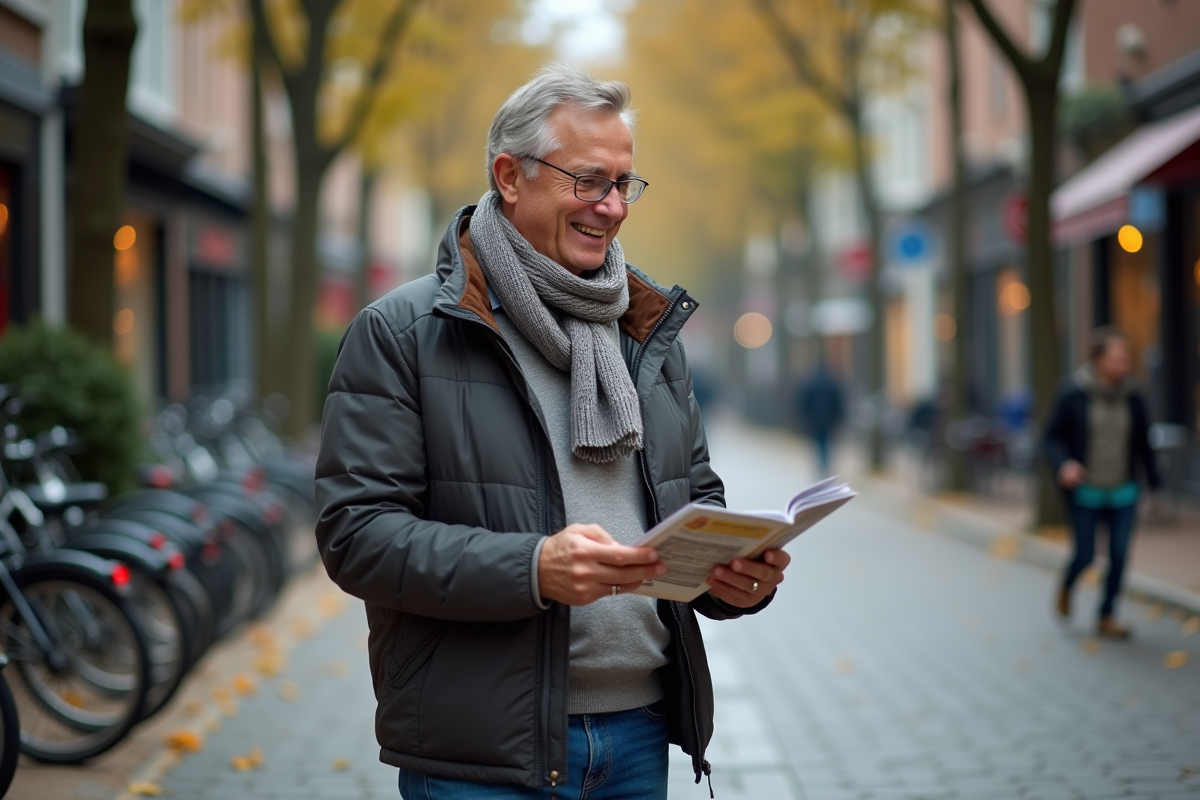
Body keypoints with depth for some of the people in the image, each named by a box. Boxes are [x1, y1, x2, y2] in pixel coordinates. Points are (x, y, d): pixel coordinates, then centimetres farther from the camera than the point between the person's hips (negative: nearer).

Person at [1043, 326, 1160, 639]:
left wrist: (1154, 484, 12)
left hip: (1123, 493, 3)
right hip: (1085, 492, -2)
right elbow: (1051, 437, -6)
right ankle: (1067, 585, 36)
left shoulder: (1132, 398, -3)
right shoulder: (1073, 395, -12)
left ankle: (1107, 618, 13)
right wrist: (1064, 464, -25)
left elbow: (1143, 444, 7)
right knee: (1085, 555, 2)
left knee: (1119, 555, -2)